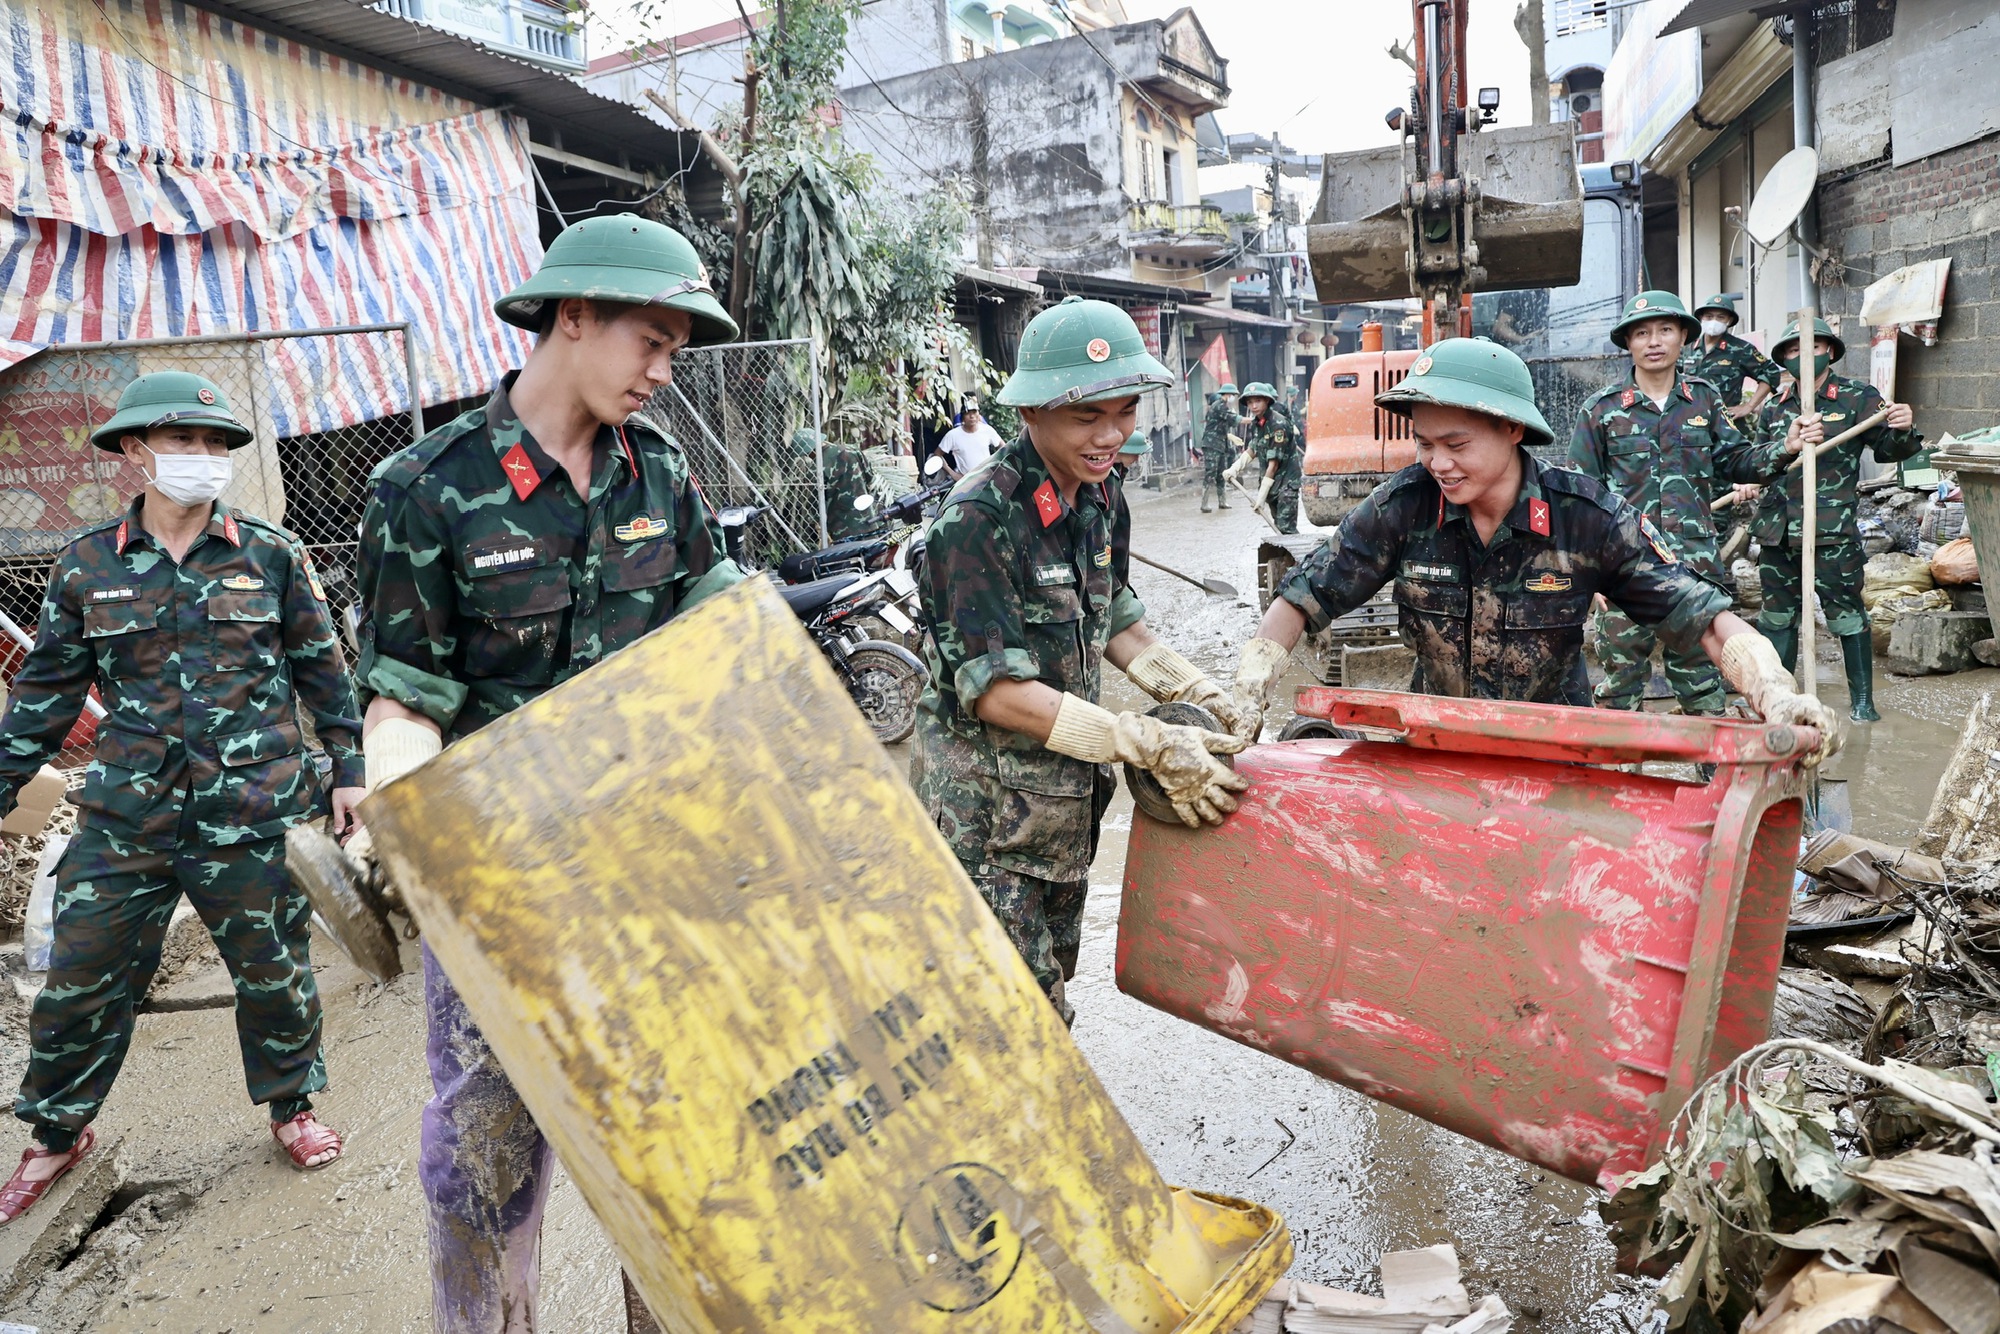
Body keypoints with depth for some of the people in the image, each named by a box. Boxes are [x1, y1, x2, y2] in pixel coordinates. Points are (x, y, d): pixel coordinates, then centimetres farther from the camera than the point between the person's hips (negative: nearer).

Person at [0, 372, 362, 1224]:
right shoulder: (86, 567, 3)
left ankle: (291, 1105, 33)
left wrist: (347, 768, 2)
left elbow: (323, 669, 4)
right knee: (80, 984, 10)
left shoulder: (272, 554, 0)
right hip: (124, 822, 1)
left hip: (256, 816, -1)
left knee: (274, 975, 11)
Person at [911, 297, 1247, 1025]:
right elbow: (999, 691, -25)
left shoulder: (1102, 498, 1)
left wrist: (1209, 697, 0)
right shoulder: (979, 518, -23)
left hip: (1067, 794, 8)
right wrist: (1151, 746, -26)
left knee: (1052, 977, 22)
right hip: (985, 808, -7)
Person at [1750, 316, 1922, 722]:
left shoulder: (1858, 397, -1)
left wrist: (1903, 430, -24)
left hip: (1833, 529, -4)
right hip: (1778, 527, 5)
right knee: (1777, 612, 13)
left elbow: (1888, 449, -3)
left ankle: (1862, 701, 11)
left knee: (1846, 613, 1)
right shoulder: (1774, 407, 11)